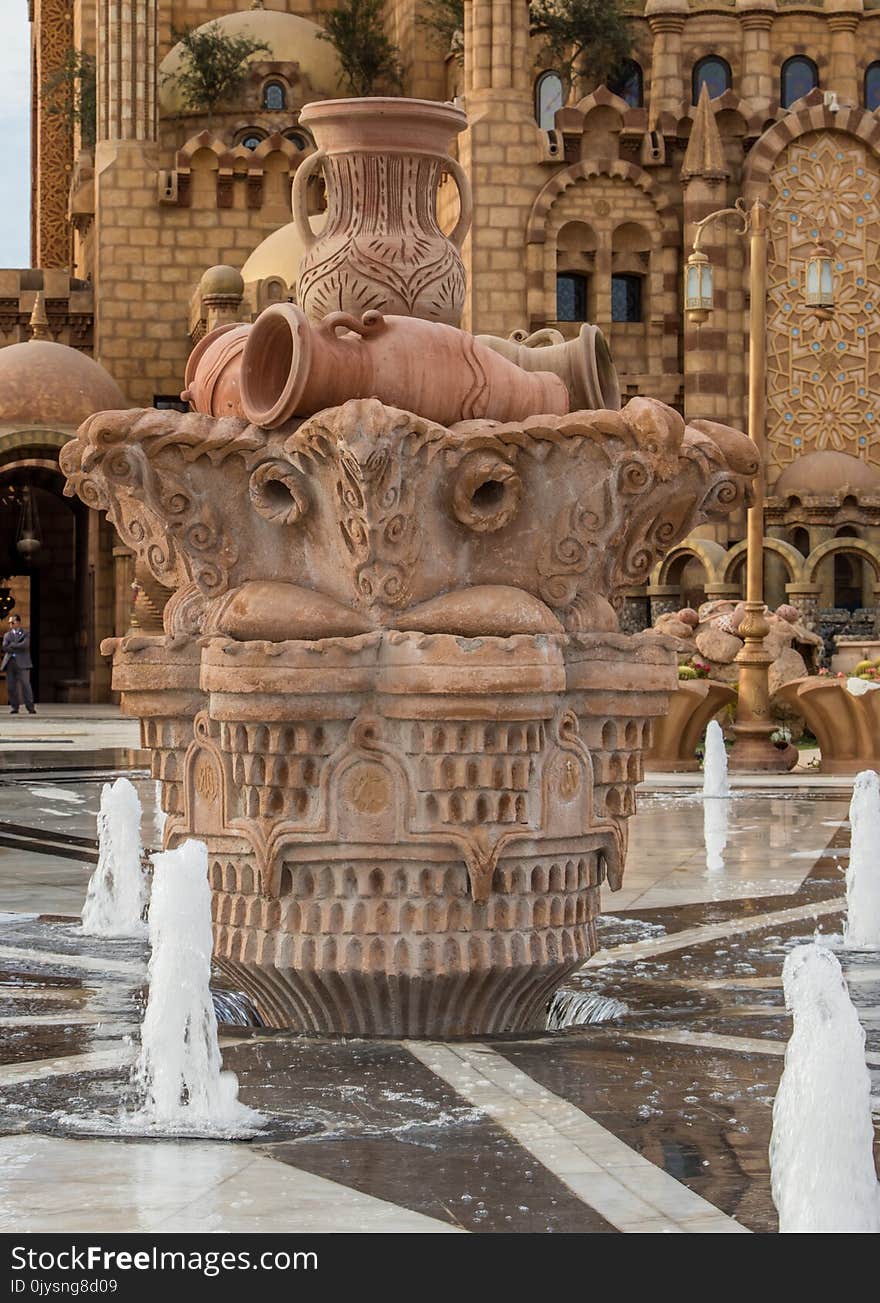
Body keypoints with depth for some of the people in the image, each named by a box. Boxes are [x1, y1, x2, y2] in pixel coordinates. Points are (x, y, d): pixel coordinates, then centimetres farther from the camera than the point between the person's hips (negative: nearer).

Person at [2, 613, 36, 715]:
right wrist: (18, 647, -10)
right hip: (10, 663, 4)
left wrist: (12, 645, -4)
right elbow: (5, 648, 2)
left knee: (25, 684, -9)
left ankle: (31, 707, -8)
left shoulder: (26, 634, 8)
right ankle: (14, 707, 5)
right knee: (11, 686, -1)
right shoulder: (7, 635, 18)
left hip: (22, 663, -4)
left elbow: (25, 645, -10)